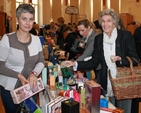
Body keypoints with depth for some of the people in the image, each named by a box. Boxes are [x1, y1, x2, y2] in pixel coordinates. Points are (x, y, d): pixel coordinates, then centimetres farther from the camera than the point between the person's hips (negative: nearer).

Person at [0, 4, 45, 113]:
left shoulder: (36, 39, -1)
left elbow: (41, 61, 3)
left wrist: (34, 73, -16)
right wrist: (18, 76, -24)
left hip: (30, 87, 4)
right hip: (10, 88, -4)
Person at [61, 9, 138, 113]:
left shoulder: (126, 35, -7)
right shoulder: (98, 39, 3)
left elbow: (135, 59, -6)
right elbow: (94, 62, 3)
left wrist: (120, 59, -24)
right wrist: (75, 64, -8)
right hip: (107, 85, 3)